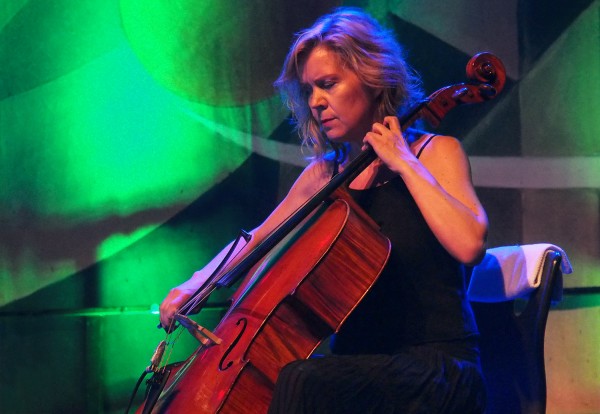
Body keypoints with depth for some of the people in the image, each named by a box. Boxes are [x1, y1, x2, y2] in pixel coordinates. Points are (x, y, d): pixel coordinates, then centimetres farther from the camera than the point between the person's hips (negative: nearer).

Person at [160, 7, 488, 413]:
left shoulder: (436, 151, -1)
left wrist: (403, 162, -15)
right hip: (357, 366, 5)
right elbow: (257, 241, 27)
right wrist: (197, 283, 12)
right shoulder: (323, 174, 13)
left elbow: (469, 244, -20)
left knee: (301, 381, -32)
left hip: (439, 370, -5)